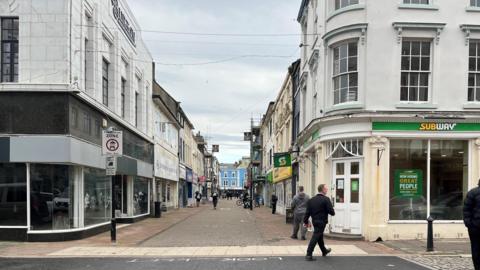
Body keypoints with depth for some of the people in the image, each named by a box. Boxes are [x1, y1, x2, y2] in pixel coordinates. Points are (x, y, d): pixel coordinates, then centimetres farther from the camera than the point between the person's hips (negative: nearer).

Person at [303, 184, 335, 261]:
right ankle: (309, 255, -6)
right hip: (322, 222, -7)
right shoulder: (326, 199, -15)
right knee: (315, 237, -5)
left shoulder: (311, 200, 3)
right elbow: (331, 211, -18)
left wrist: (305, 221, 10)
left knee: (320, 237, 23)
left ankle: (324, 251, 43)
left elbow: (307, 212, 3)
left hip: (314, 221, 7)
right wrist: (333, 212, 5)